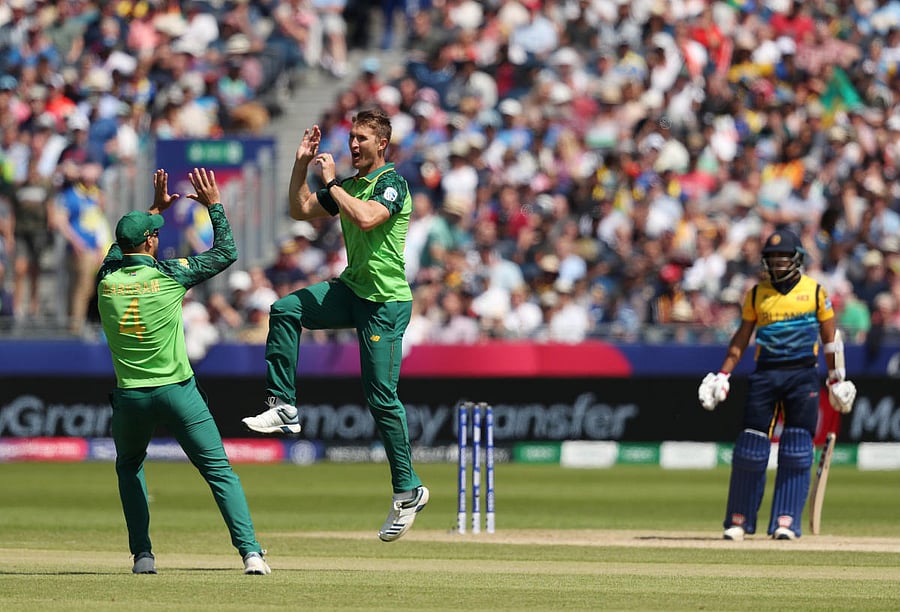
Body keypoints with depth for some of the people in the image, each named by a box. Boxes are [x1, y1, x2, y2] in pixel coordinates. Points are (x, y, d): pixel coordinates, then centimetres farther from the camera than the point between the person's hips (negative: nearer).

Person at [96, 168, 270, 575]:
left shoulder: (106, 279, 0)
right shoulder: (168, 274, -9)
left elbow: (121, 247, 24)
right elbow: (226, 253, 3)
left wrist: (156, 209, 31)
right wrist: (214, 205, 11)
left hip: (130, 398, 3)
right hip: (177, 392, -2)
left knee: (129, 468, 27)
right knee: (219, 471, 1)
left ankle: (142, 554, 15)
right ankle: (250, 553, -13)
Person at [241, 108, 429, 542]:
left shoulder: (391, 183, -12)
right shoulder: (349, 186, 13)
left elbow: (366, 218, -30)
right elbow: (302, 210, 20)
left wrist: (332, 184, -20)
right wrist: (302, 165, 8)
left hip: (386, 302, -8)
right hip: (351, 291, 8)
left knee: (381, 397, -6)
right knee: (286, 309, -12)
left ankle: (408, 491, 4)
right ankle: (283, 408, -8)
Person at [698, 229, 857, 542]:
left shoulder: (814, 291, 4)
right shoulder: (757, 293, 8)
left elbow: (829, 336, 9)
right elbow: (742, 337, 13)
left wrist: (836, 379, 9)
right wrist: (723, 375, 6)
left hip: (803, 375, -1)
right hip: (765, 374, 1)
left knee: (796, 452, -5)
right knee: (750, 449, -2)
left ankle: (786, 521, -2)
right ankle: (738, 520, 7)